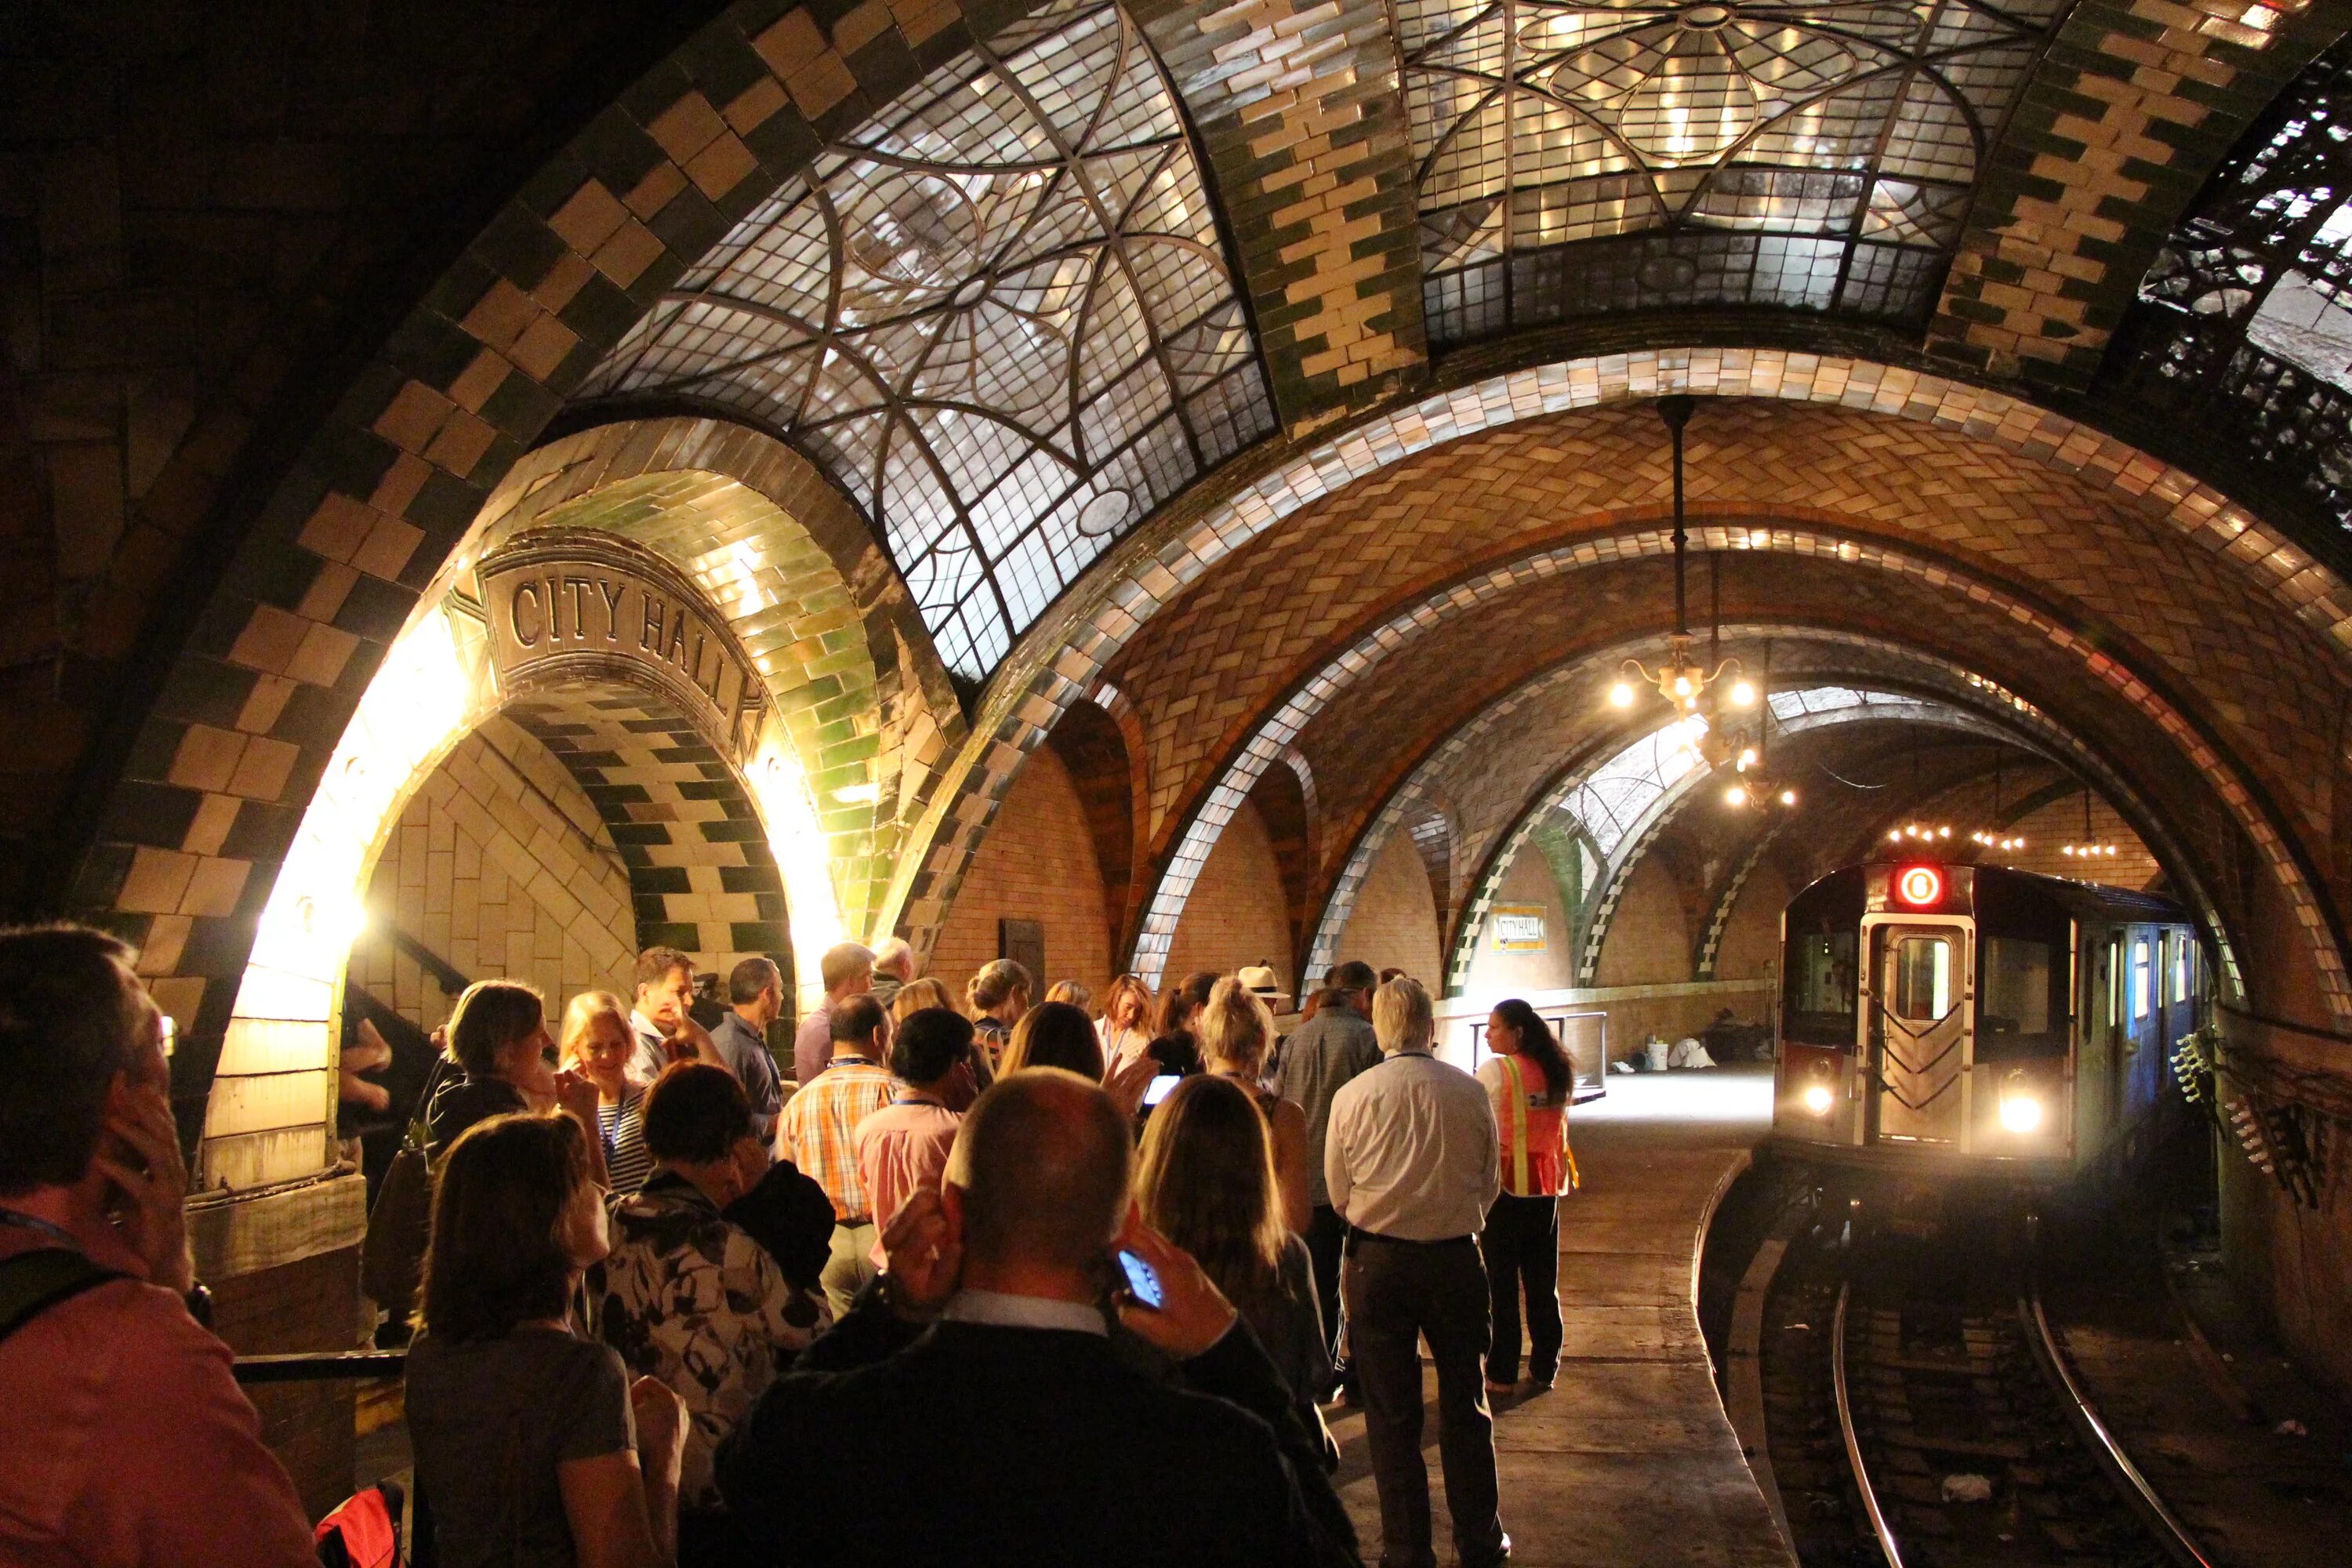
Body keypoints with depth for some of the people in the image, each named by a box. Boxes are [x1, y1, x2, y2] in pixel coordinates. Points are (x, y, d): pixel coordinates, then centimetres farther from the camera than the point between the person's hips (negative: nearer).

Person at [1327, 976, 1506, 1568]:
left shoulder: (1351, 1097, -10)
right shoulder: (1469, 1092, -8)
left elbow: (1339, 1194, 1)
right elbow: (1489, 1186, 3)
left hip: (1378, 1260, -1)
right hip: (1456, 1257, 1)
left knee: (1391, 1412, 9)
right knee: (1465, 1406, 16)